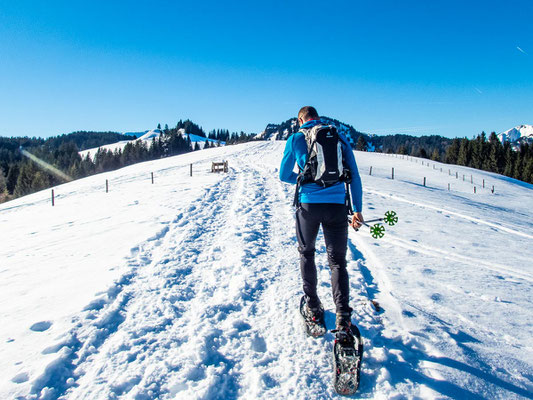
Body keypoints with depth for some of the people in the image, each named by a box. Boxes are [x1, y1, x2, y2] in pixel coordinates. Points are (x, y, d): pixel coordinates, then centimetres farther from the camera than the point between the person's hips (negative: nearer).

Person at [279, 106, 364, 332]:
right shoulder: (339, 137, 9)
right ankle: (343, 315, -6)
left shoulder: (295, 139, 5)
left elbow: (284, 175, 9)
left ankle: (313, 307, 25)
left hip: (308, 205, -1)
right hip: (337, 205, 1)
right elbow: (354, 176, 6)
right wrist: (357, 209, 9)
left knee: (306, 253, 21)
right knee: (337, 261, 9)